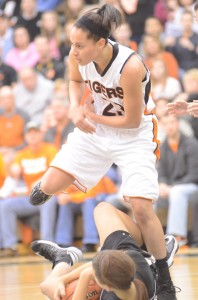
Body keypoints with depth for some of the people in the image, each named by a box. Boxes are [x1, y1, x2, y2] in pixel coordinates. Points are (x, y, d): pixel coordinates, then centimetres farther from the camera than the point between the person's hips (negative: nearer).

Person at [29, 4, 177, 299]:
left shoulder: (130, 66, -34)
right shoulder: (79, 56, -17)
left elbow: (132, 121, -24)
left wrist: (93, 116, -12)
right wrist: (76, 109, -10)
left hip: (134, 136, -5)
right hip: (94, 129, 5)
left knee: (141, 207, -15)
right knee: (49, 187, -2)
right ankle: (46, 186, 40)